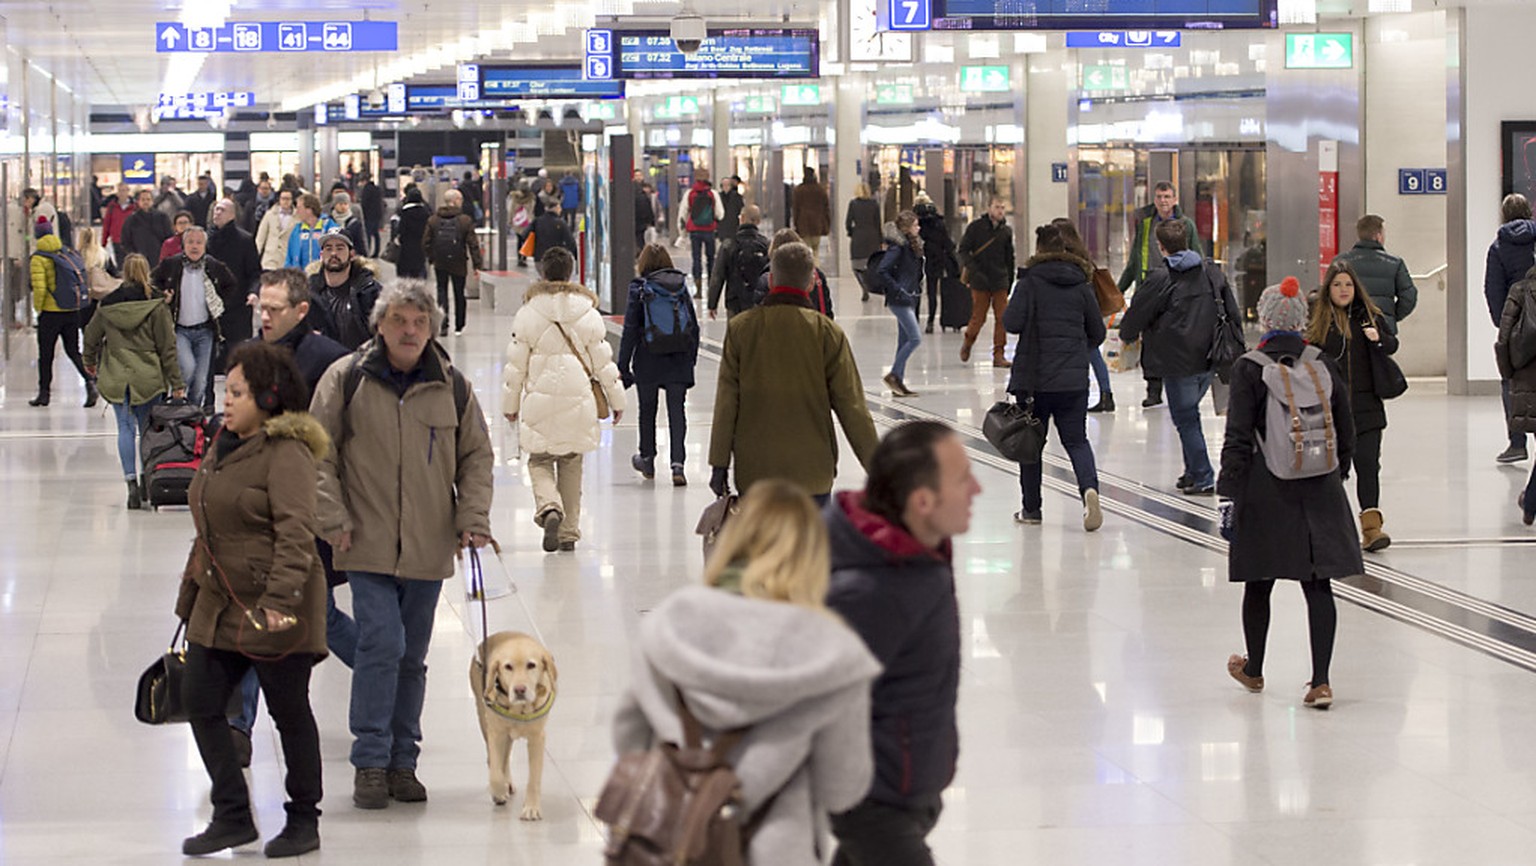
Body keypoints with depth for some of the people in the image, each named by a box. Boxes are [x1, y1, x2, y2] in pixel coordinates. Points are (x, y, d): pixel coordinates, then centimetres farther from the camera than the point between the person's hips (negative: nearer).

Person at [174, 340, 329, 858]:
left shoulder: (287, 453, -15)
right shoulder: (225, 447, 13)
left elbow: (295, 533, -25)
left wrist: (279, 597, -35)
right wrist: (190, 594, 23)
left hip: (275, 611, -9)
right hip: (219, 605, 9)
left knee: (289, 712, 4)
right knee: (200, 702, 4)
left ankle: (303, 820, 18)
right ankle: (233, 816, 13)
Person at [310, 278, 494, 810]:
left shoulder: (451, 386, 5)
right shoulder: (347, 378, -3)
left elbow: (477, 455, 14)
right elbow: (318, 453, 1)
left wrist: (472, 517, 3)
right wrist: (333, 520, -6)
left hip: (429, 547, 3)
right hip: (368, 545, -3)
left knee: (412, 657, 10)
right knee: (381, 645, -14)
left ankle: (402, 763, 20)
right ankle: (370, 763, -5)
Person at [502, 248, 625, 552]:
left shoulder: (528, 313, -4)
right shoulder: (587, 313, -1)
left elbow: (516, 364, 0)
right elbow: (603, 361, 3)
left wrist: (510, 403, 11)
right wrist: (616, 399, 13)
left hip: (539, 401, -2)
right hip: (578, 401, 2)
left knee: (540, 461, 9)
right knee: (571, 465, 13)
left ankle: (549, 507, -21)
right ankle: (569, 532, 15)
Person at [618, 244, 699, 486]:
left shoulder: (639, 289, -7)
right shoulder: (681, 286, 1)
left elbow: (630, 330, -8)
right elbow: (694, 326, 4)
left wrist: (623, 366, -4)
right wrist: (691, 358, 14)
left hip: (648, 360, -2)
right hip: (679, 361, 2)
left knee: (647, 411, 15)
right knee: (677, 411, 1)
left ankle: (647, 460, 29)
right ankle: (678, 463, -12)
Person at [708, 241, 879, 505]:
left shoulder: (740, 328, -2)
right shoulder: (827, 332, -5)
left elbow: (726, 403, 0)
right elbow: (851, 405, -3)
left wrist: (719, 464, 5)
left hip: (754, 473, 1)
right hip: (812, 472, -1)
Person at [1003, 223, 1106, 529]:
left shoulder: (1031, 280, -6)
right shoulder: (1081, 283, 6)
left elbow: (1012, 323, -15)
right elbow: (1098, 332, 10)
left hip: (1035, 376, -3)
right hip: (1074, 378, 3)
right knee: (1076, 439, 7)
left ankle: (1031, 508, 15)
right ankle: (1089, 487, -20)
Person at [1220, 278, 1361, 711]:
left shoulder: (1249, 369, -8)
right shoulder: (1324, 366, 2)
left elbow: (1238, 439, -11)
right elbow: (1346, 435, 9)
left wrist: (1229, 494, -9)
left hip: (1267, 489, -2)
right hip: (1320, 490, 2)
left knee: (1259, 582, 13)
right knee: (1318, 583, 3)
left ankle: (1254, 669, 30)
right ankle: (1321, 680, -4)